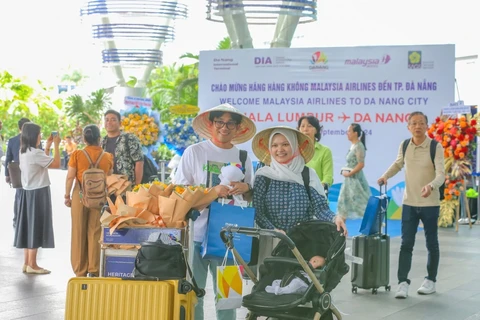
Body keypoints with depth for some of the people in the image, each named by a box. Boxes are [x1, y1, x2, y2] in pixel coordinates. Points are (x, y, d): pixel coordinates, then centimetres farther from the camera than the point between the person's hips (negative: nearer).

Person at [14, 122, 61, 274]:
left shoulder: (23, 152, 10)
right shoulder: (35, 153, -19)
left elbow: (43, 161, 20)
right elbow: (56, 164, -17)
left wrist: (48, 145, 18)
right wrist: (56, 145, -8)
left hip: (28, 192, 9)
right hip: (38, 193, -9)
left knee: (29, 226, 12)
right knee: (36, 227, -3)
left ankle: (27, 263, 16)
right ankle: (32, 265, 1)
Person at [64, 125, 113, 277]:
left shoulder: (77, 154, -5)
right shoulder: (108, 157, -1)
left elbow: (70, 177, -5)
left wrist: (67, 195, 4)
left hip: (80, 196, -1)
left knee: (79, 233, 8)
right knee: (95, 233, 7)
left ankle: (80, 271, 14)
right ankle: (94, 270, 9)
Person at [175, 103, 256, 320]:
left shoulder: (243, 157, 10)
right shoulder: (194, 152, 1)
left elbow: (253, 197, 16)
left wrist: (246, 188, -7)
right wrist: (212, 192, -15)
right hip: (197, 232, -2)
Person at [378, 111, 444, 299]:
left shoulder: (436, 147, -14)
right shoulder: (404, 146, 0)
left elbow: (441, 174, -22)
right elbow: (398, 164, 20)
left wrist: (431, 186, -42)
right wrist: (385, 176, 4)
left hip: (430, 204, -3)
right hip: (409, 203, 3)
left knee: (431, 244, 10)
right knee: (406, 244, -2)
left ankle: (430, 280, 25)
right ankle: (403, 282, -1)